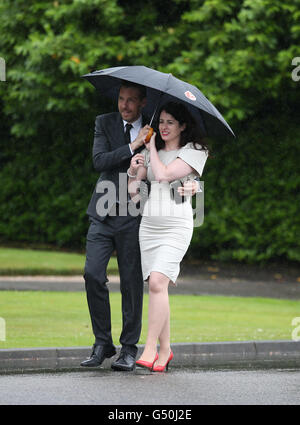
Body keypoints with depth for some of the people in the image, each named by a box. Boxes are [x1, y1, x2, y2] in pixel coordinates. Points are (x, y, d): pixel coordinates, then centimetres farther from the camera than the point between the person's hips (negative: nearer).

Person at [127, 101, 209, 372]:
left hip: (176, 226, -5)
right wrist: (133, 172, -7)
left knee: (157, 282, -19)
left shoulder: (194, 152, 1)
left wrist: (153, 148, 0)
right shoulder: (151, 152, 17)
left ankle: (150, 349, -20)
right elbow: (134, 192, 13)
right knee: (156, 286, 2)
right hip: (149, 225, 5)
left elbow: (164, 174, -14)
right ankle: (165, 349, 12)